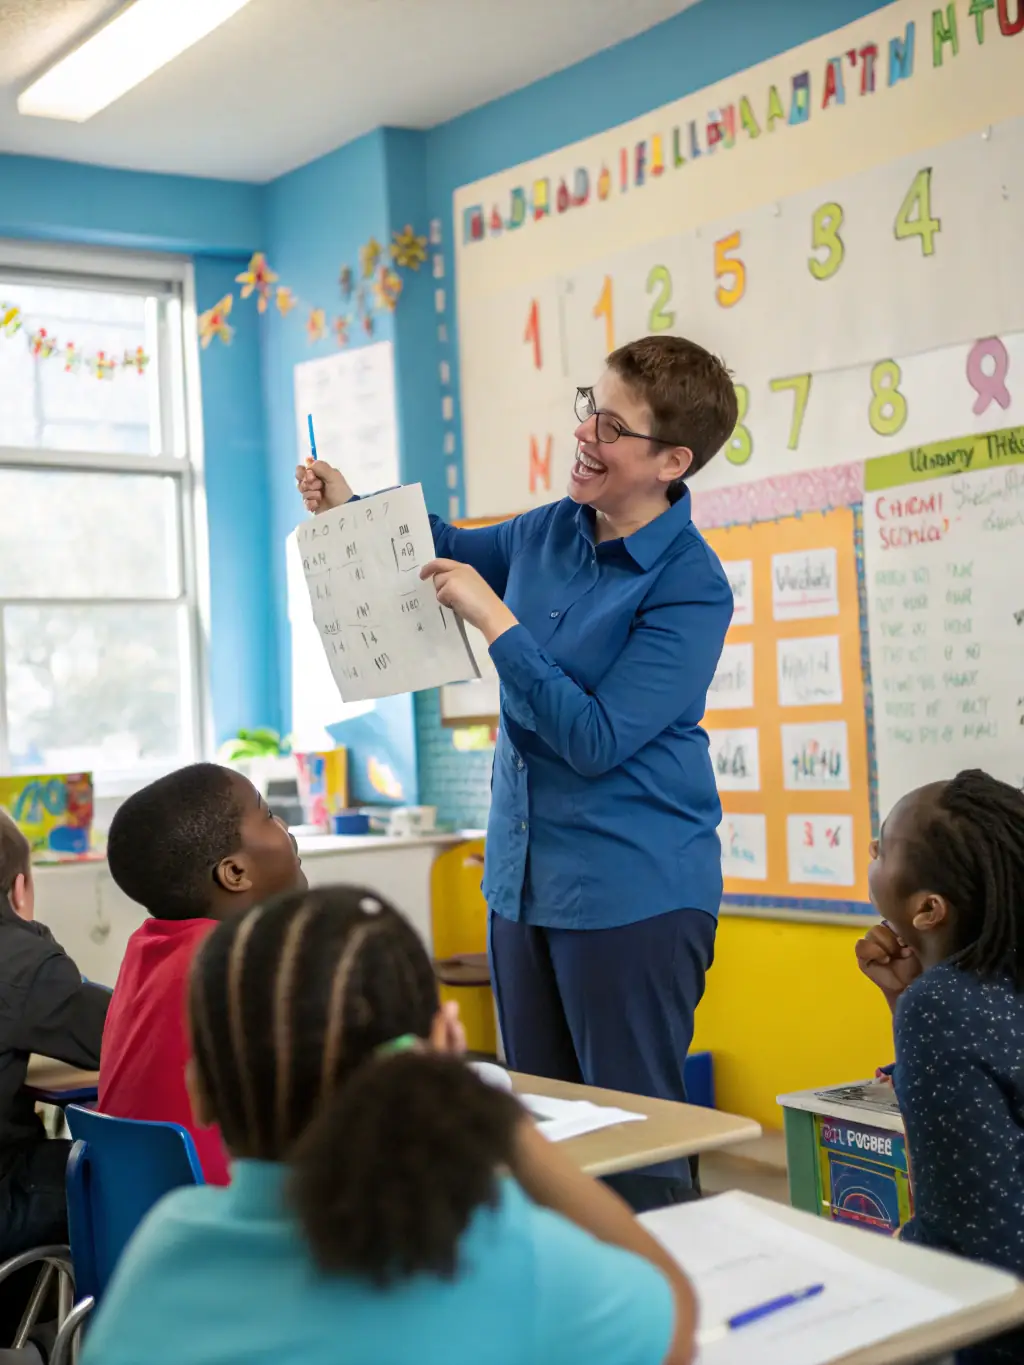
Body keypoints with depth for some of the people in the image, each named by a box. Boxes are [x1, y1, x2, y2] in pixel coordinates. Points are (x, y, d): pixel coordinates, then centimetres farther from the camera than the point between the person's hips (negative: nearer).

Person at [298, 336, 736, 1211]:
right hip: (525, 876, 8)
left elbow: (596, 739, -22)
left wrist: (495, 620, -23)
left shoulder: (690, 587, -17)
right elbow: (454, 551, 24)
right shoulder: (553, 531, 3)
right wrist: (352, 510, 8)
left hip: (635, 890, -7)